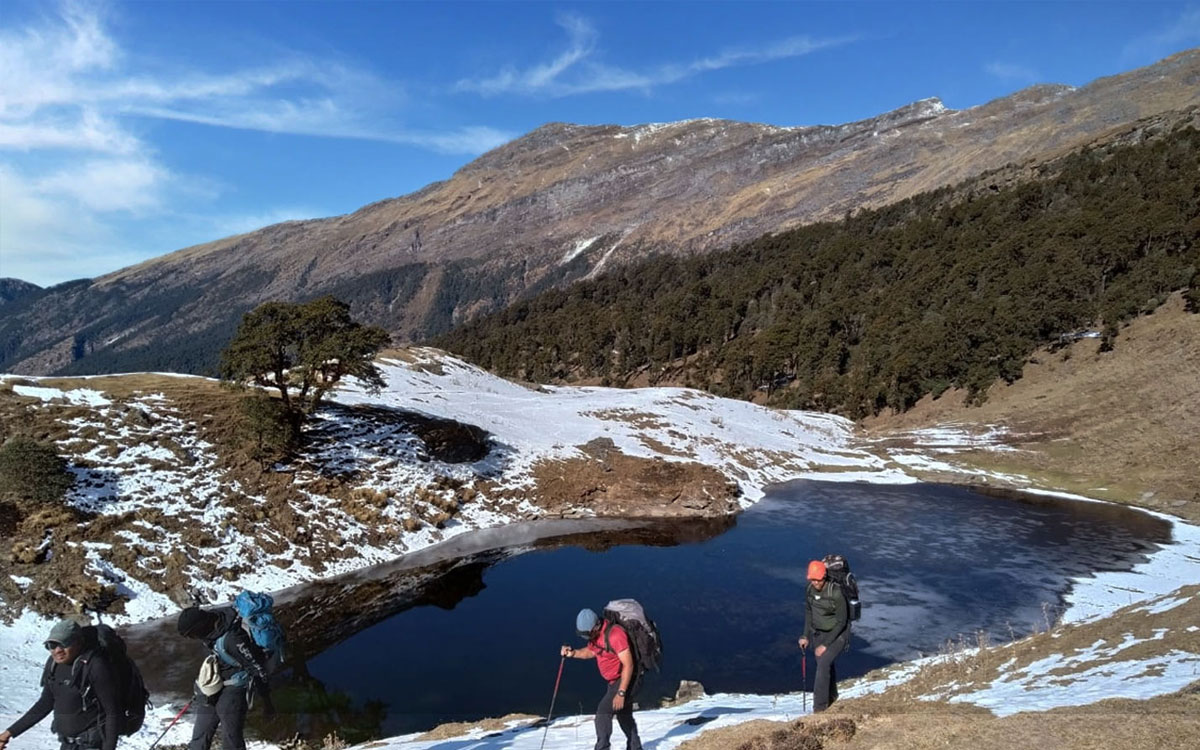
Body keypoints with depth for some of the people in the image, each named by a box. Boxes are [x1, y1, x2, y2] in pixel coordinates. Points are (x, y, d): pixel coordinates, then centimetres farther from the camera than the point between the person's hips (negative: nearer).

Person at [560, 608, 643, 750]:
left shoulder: (614, 635, -29)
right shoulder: (595, 633, -2)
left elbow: (628, 665, -28)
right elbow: (591, 651, 15)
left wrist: (621, 693, -27)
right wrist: (573, 653, -4)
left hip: (624, 680, -9)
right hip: (613, 682, 9)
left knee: (603, 713, -14)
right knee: (624, 716, 21)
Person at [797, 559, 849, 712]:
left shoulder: (836, 593, -28)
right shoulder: (810, 590, -9)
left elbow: (841, 622, -21)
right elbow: (808, 612, 8)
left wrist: (825, 644, -19)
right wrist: (806, 636, 5)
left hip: (837, 634, -6)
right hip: (817, 633, 6)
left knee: (823, 663, -20)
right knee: (826, 665, 16)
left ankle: (819, 707, -14)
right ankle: (831, 696, 42)